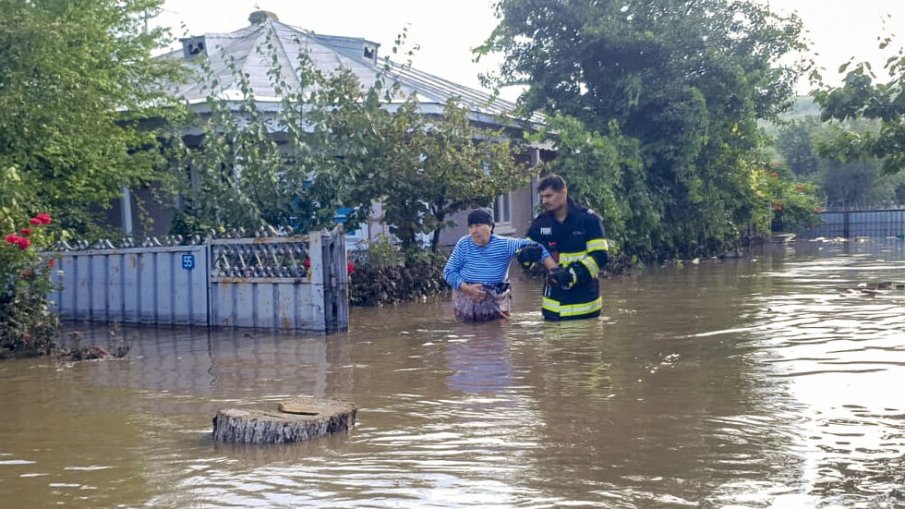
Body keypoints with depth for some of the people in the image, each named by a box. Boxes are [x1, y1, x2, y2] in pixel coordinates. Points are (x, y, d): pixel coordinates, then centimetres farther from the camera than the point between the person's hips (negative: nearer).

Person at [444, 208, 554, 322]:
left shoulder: (504, 244, -5)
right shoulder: (463, 244, -1)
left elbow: (531, 246, -7)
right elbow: (449, 271, 0)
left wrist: (554, 270, -17)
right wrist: (467, 288, -16)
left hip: (495, 300, 0)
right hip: (465, 297, 0)